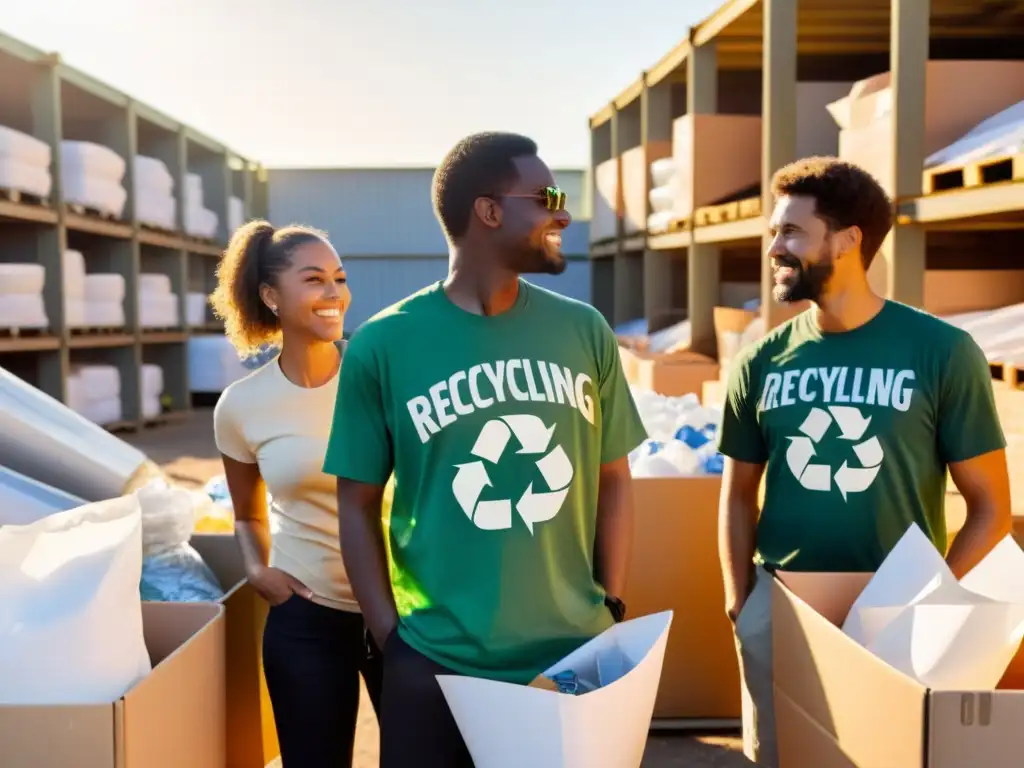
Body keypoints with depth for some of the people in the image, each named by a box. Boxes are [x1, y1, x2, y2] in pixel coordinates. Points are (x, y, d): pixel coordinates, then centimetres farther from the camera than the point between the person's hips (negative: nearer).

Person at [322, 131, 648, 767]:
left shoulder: (585, 331, 1)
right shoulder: (382, 346, -8)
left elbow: (613, 479, 7)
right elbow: (359, 504, -2)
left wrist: (612, 611, 2)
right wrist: (392, 639, -6)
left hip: (577, 658, 3)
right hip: (436, 667, -3)